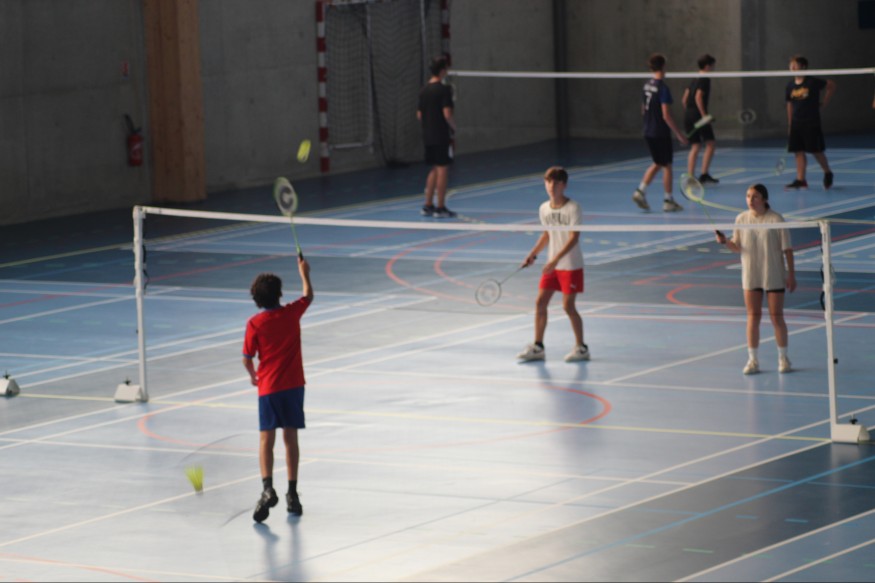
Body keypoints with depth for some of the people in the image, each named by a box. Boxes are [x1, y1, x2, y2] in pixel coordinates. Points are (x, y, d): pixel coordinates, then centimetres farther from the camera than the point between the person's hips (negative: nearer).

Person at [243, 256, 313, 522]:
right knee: (290, 438, 9)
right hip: (293, 385, 2)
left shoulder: (255, 324, -9)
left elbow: (247, 358, -4)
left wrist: (253, 375, 17)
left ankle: (268, 489, -23)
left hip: (268, 388, -2)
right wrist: (304, 272, 36)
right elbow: (308, 295, 19)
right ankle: (292, 494, 12)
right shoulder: (292, 313, -2)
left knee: (266, 439, -4)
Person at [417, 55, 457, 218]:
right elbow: (447, 113, -19)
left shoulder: (424, 90, 9)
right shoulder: (443, 90, -14)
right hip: (442, 136, -8)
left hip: (428, 136, 8)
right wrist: (454, 127, -4)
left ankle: (428, 205, 17)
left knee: (434, 170, 16)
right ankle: (440, 208, -2)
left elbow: (419, 114, 12)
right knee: (443, 170, -3)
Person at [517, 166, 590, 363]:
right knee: (540, 302, 2)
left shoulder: (573, 208, -15)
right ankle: (537, 347, 10)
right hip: (551, 264, 6)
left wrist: (556, 259, -27)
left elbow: (574, 237, -20)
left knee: (568, 306, -5)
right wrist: (533, 254, 10)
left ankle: (581, 348, 9)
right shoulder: (544, 209, 5)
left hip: (571, 265, -6)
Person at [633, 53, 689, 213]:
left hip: (648, 132, 7)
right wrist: (679, 134, -16)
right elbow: (666, 115, -21)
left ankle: (640, 191, 8)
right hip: (661, 133, -7)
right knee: (667, 166, 4)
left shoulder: (647, 86, 5)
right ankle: (668, 201, 9)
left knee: (657, 164, 19)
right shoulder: (663, 88, -18)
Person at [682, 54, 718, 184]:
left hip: (688, 115, 8)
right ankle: (704, 175, -7)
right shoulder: (705, 80, -8)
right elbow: (698, 97, -18)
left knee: (695, 147, 10)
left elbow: (684, 99, 18)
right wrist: (705, 116, -20)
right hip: (698, 115, -8)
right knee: (710, 144, -1)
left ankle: (690, 177, 3)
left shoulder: (694, 80, 17)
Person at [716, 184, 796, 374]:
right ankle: (753, 360, 8)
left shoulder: (776, 220, -8)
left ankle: (783, 358, 14)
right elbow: (737, 247, 9)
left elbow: (787, 249, -5)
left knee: (776, 317, 2)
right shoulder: (741, 219, 2)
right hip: (750, 276, 3)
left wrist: (791, 274, -7)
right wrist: (725, 241, -12)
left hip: (774, 276, -3)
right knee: (753, 317, 3)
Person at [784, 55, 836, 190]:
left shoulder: (812, 82, -9)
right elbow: (790, 104, 13)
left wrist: (823, 103, -1)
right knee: (798, 152, 1)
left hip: (812, 122, -5)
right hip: (796, 123, 5)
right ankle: (801, 180, 4)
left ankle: (828, 173, 21)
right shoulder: (790, 86, 5)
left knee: (816, 151, -1)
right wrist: (790, 122, 10)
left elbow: (831, 85, -1)